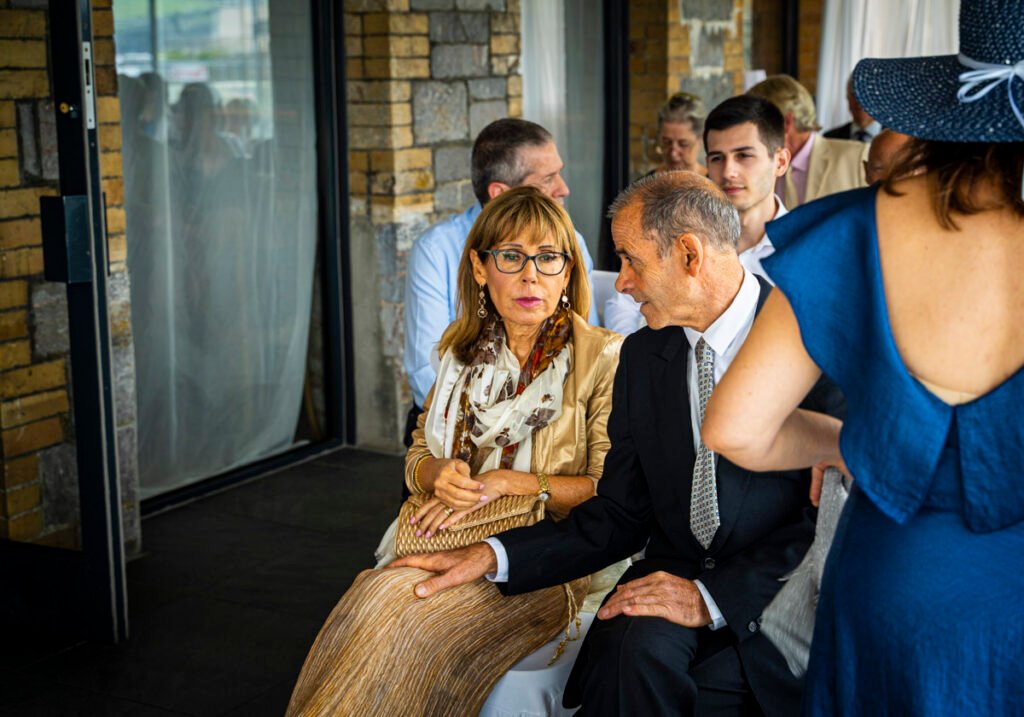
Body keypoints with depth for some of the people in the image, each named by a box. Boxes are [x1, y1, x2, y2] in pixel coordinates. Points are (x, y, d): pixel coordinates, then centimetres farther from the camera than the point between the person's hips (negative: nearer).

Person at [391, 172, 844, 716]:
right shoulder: (643, 355, 10)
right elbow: (620, 516, 11)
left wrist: (712, 595, -20)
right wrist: (493, 556, 0)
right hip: (675, 572, 4)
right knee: (633, 646, -30)